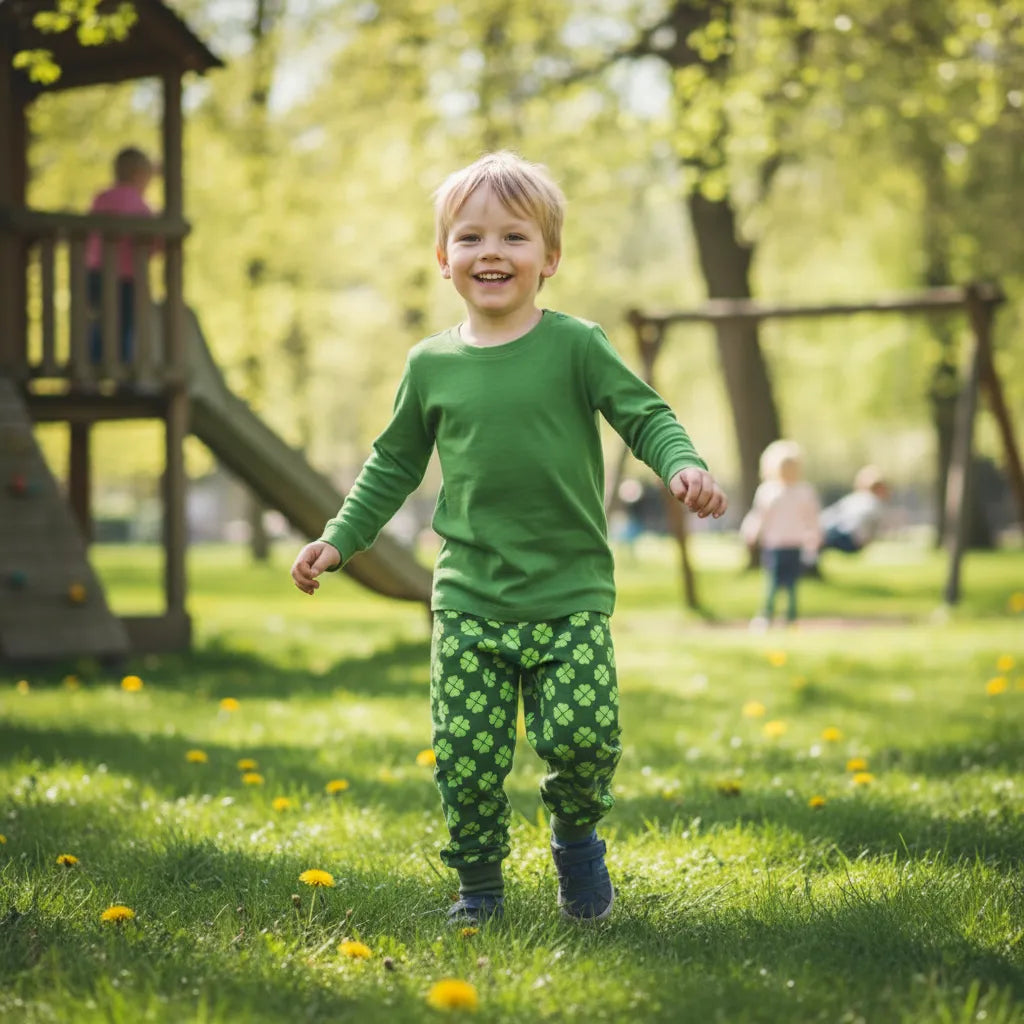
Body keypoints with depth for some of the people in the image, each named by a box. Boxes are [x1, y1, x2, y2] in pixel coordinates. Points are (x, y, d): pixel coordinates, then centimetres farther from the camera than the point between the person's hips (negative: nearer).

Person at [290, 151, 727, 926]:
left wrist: (684, 465, -22)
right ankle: (479, 882, 19)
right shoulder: (432, 365, 7)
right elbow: (395, 463, 18)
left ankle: (577, 834, 19)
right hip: (469, 596, 2)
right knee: (467, 752, -3)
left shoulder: (575, 346, -2)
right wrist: (340, 539, 15)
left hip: (571, 593, -2)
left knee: (583, 735, -12)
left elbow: (645, 416, -2)